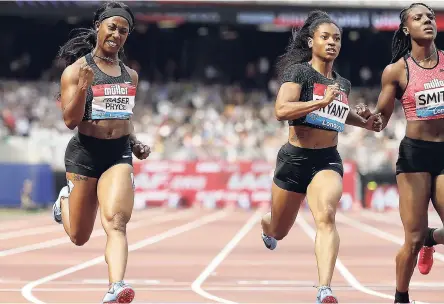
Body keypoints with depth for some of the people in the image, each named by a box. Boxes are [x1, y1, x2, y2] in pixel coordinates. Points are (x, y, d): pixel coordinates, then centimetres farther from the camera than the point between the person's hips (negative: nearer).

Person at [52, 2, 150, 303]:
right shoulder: (76, 71, -6)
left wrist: (135, 142, 10)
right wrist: (82, 87, -26)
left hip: (119, 154, 2)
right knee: (79, 237, 10)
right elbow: (70, 120, -12)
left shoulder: (130, 75, 11)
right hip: (84, 153, -2)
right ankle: (66, 199, 45)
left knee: (115, 222, -21)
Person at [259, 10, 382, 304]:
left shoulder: (343, 84, 10)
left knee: (326, 217, -26)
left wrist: (365, 122, 16)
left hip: (328, 160, 2)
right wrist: (322, 101, -31)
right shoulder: (299, 72, -9)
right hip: (295, 158, -2)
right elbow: (281, 110, -25)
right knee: (279, 232, 16)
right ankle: (265, 226, 57)